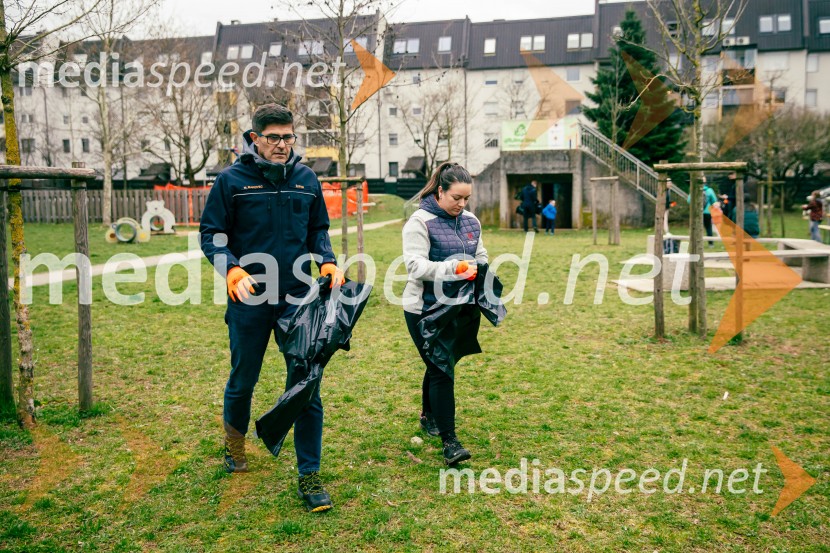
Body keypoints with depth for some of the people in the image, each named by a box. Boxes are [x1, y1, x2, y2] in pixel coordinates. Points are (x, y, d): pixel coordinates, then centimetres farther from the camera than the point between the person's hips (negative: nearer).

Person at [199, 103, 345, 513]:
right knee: (243, 380, 15)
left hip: (298, 297, 2)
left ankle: (309, 475, 11)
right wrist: (231, 268, -20)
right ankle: (235, 438, 47)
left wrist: (328, 262, -5)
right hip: (249, 299, -1)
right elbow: (211, 234, -2)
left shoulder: (306, 179, 5)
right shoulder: (232, 180, -4)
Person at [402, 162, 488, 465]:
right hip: (425, 309, -6)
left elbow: (481, 257, 19)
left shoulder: (471, 221, 9)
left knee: (439, 364, 20)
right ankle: (449, 440, -3)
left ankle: (429, 415, 42)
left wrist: (480, 273, -4)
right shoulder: (420, 222, -12)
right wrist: (453, 268, -33)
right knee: (441, 370, -8)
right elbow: (416, 265, -21)